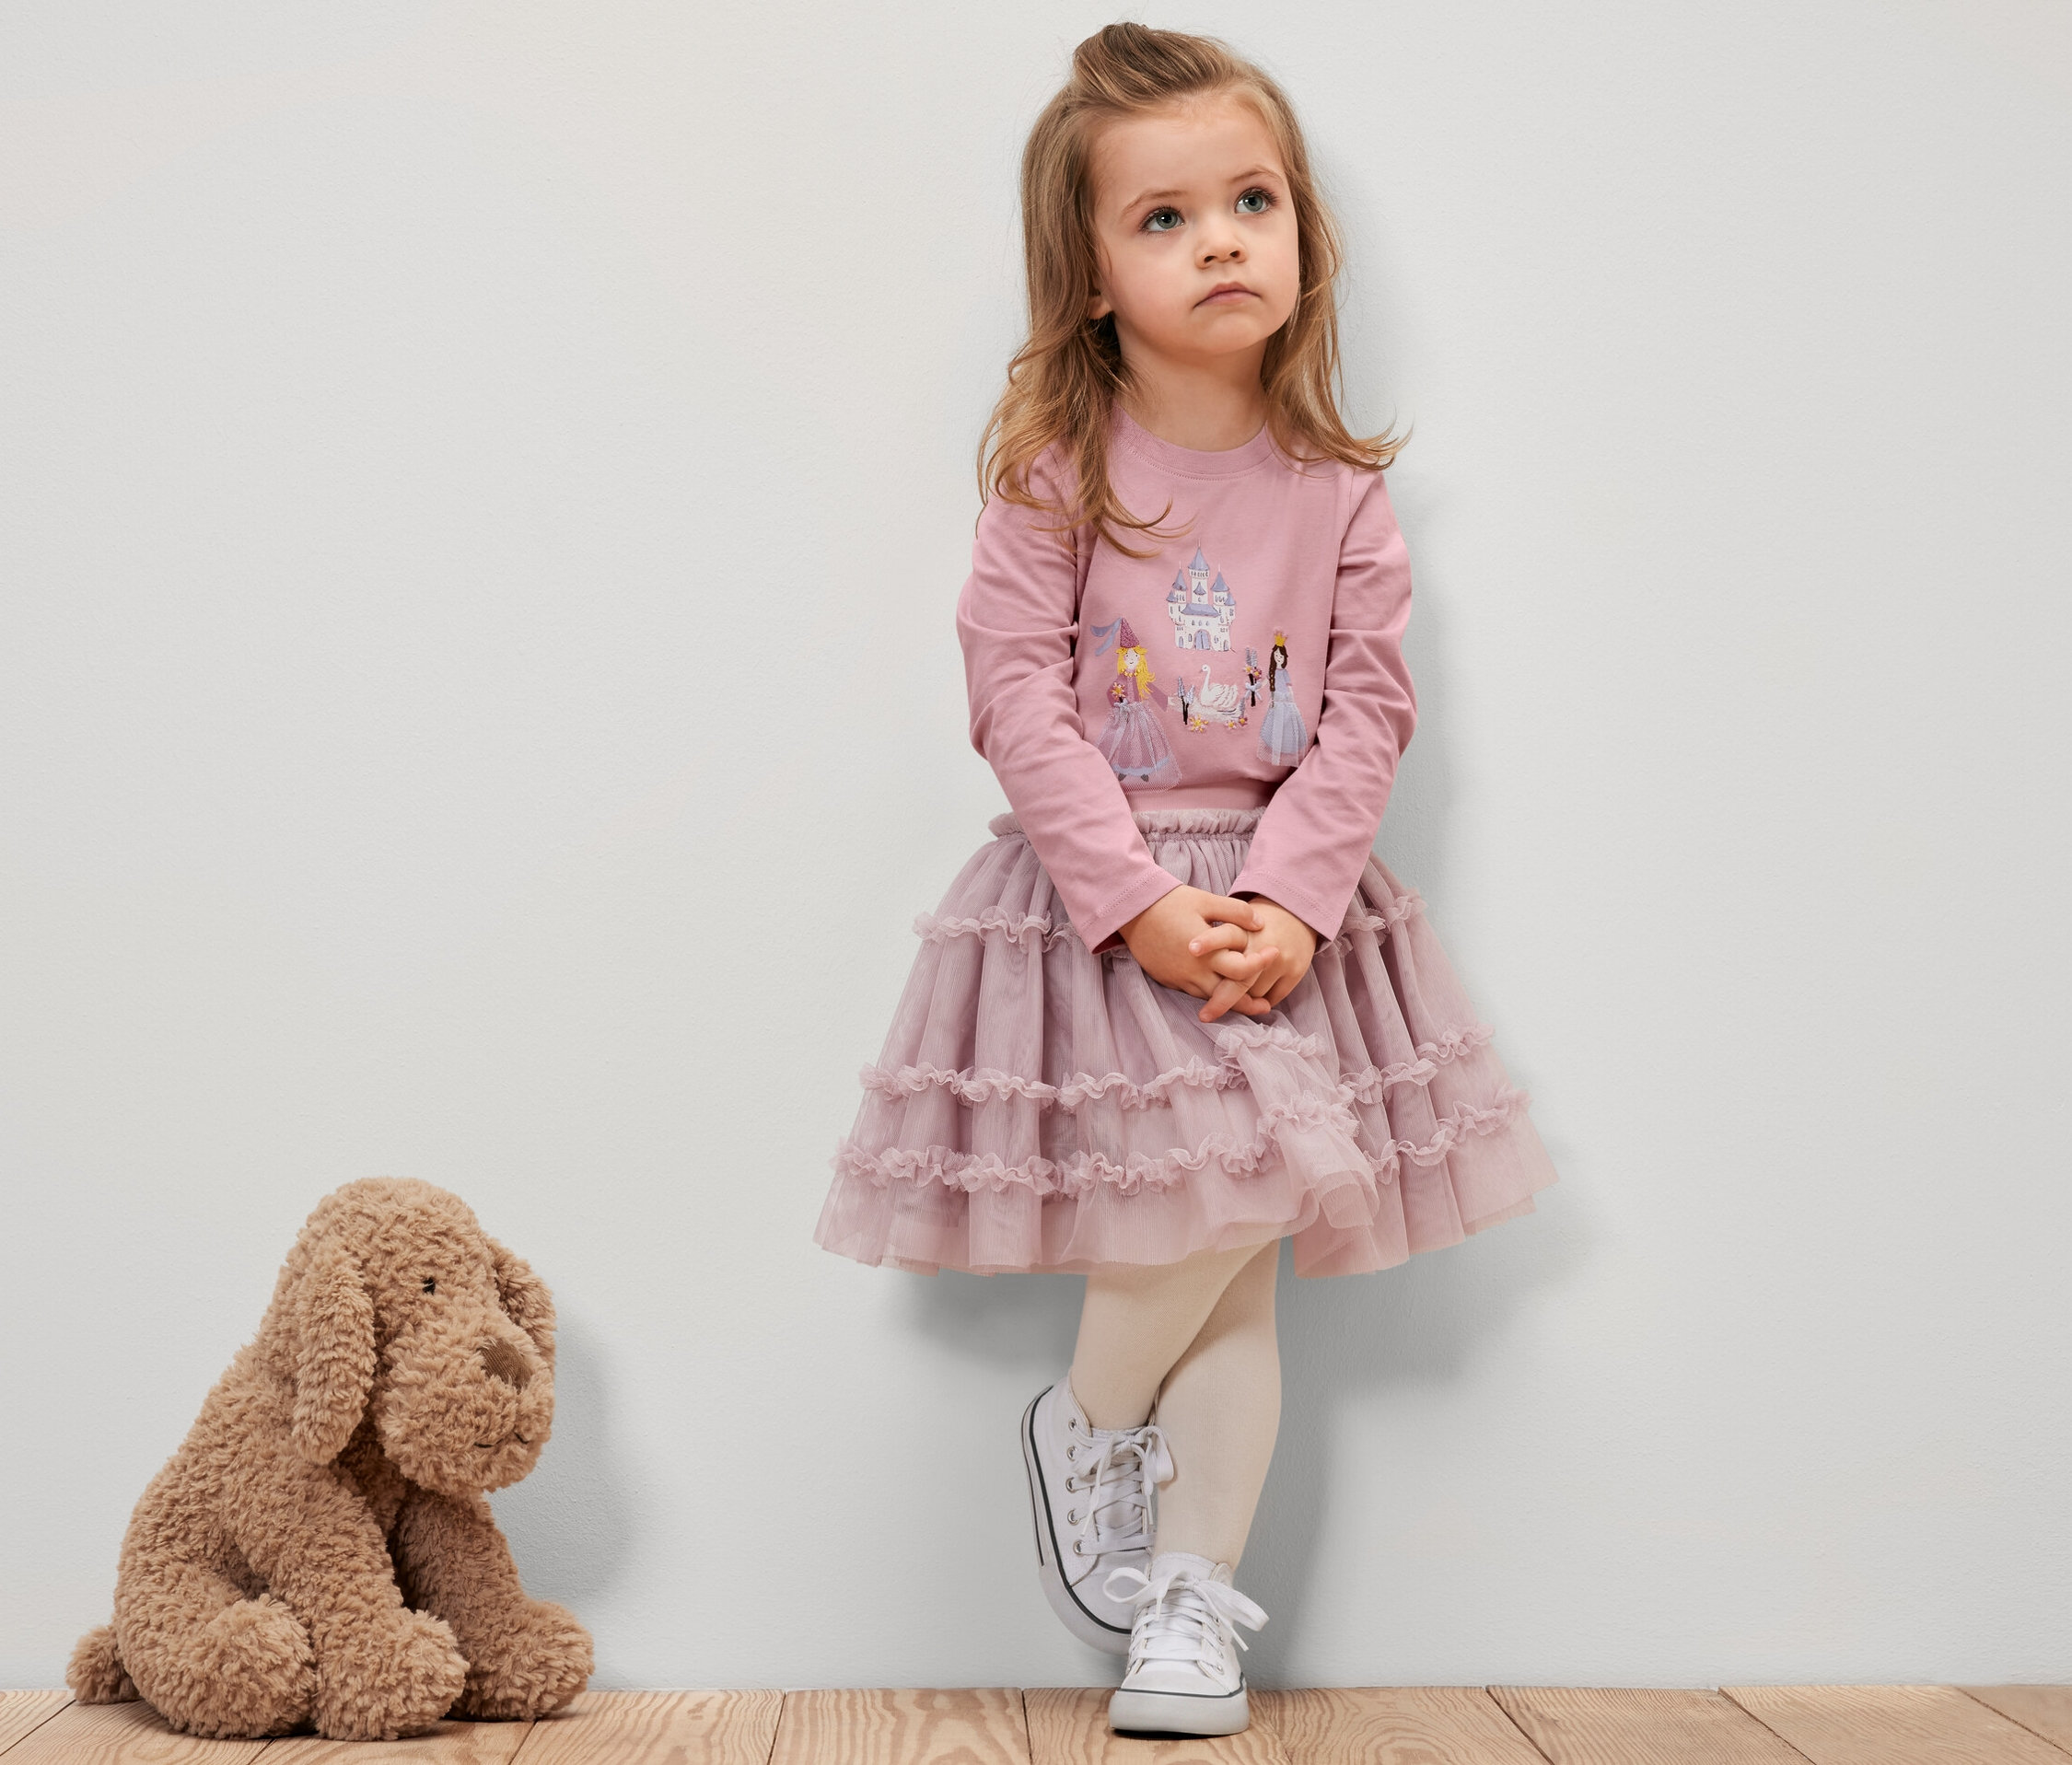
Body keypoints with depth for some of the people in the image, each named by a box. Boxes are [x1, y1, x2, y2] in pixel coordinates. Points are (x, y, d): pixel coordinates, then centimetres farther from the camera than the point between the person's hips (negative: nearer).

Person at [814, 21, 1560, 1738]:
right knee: (1231, 1188, -18)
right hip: (1091, 894, -3)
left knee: (1236, 1265, 5)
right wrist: (1143, 903, -18)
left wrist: (1285, 903, -14)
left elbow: (1367, 709, -1)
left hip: (1281, 900, 3)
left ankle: (1194, 1596, 17)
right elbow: (1021, 695, -11)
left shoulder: (1338, 490, 2)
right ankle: (1085, 1422, 12)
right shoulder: (1057, 469, -6)